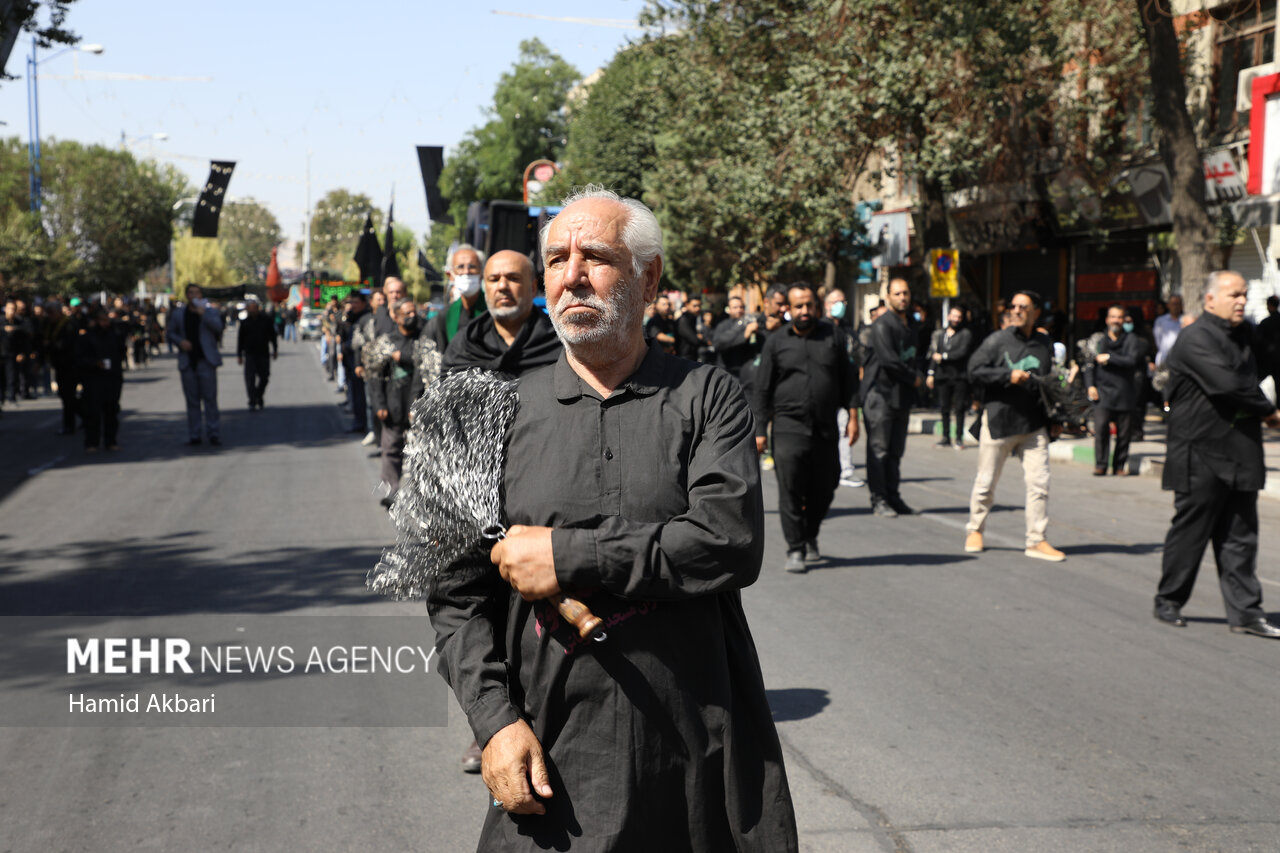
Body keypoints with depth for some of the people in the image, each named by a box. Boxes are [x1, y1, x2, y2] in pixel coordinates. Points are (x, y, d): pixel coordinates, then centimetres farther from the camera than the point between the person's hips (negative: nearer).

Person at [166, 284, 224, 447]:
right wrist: (180, 342, -4)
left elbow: (218, 327, -12)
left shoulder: (210, 310, 5)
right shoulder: (178, 313, 12)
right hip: (187, 362, 2)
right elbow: (170, 333, 15)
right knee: (192, 401, 4)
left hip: (206, 360, -2)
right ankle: (194, 436, 8)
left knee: (210, 399, -3)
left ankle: (214, 433, 2)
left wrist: (203, 313, -23)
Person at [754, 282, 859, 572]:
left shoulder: (834, 336, 8)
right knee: (790, 490, -10)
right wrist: (760, 430, 1)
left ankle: (810, 537, 31)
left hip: (826, 428, 2)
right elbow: (763, 389, 6)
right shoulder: (776, 342, 5)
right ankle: (795, 550, -3)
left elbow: (848, 379, 11)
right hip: (789, 426, -2)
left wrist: (852, 415, 3)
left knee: (824, 489, 9)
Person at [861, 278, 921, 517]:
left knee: (896, 450, 9)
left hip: (901, 395, 8)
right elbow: (888, 360, -18)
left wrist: (915, 376, 5)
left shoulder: (910, 325, 16)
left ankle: (892, 496, 14)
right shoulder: (882, 325, -11)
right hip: (880, 392, -8)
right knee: (879, 449, -6)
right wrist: (913, 378, -8)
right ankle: (878, 499, -3)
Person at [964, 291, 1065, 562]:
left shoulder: (1045, 344, 10)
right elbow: (975, 371, -7)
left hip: (1034, 425, 3)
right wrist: (1009, 376, -15)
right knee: (986, 482, 6)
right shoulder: (997, 340, -1)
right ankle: (975, 530, 26)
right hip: (998, 421, -3)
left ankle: (1036, 541, 4)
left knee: (1039, 483, -4)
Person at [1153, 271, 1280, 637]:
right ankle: (1168, 602, 18)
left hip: (1240, 456, 7)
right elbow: (1227, 384, -22)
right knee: (1189, 532, 3)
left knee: (1240, 537, 7)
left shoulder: (1244, 335, 15)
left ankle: (1245, 613, 10)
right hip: (1201, 455, -7)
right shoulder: (1195, 338, -12)